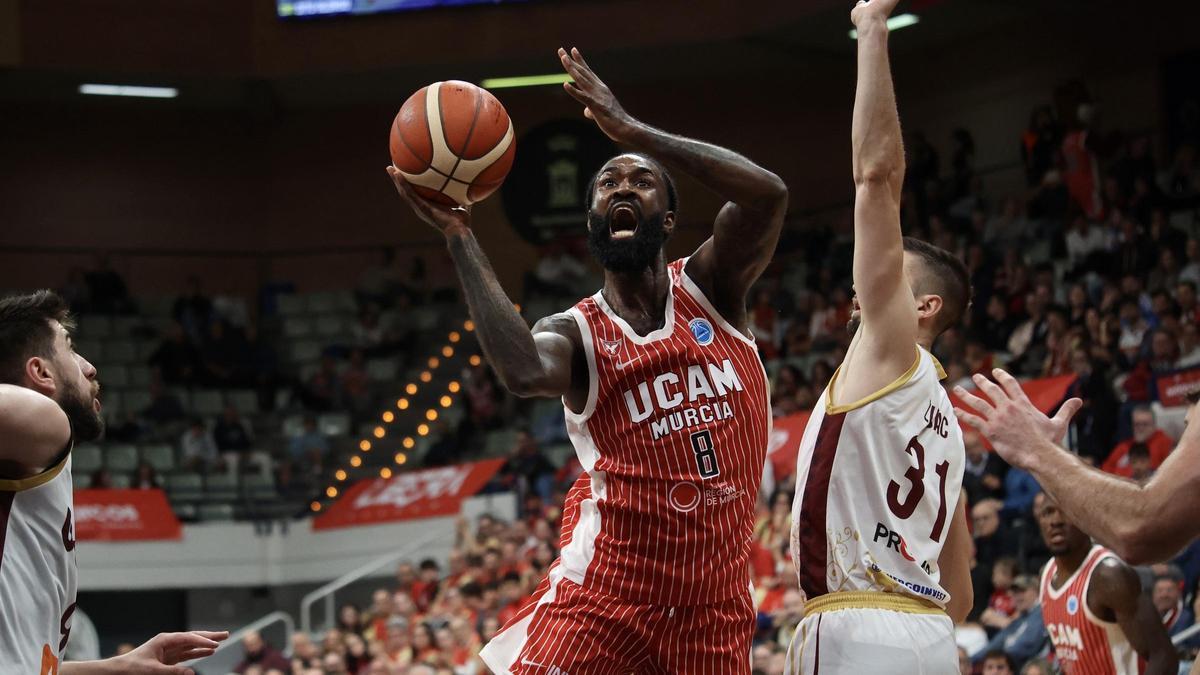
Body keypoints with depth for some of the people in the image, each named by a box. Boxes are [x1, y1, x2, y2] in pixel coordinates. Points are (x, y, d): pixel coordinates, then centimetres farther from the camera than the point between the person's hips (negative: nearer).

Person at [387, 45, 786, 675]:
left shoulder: (709, 288, 6)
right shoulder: (576, 332, 3)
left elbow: (767, 194, -15)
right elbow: (524, 373, -24)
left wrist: (630, 128, -15)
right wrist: (459, 237, -20)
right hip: (606, 583, -2)